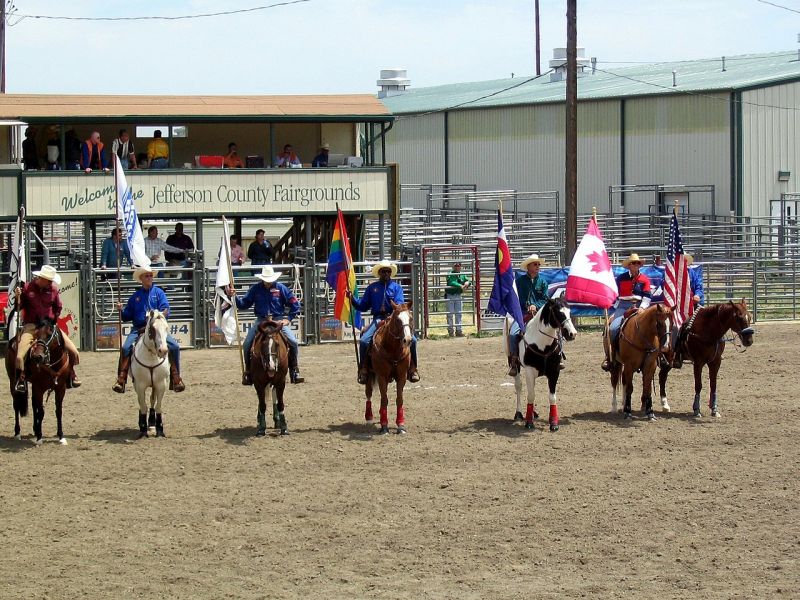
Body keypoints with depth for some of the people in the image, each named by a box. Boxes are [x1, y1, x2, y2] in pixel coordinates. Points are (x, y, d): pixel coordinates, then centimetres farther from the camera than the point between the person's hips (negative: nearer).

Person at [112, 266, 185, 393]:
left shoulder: (158, 292, 10)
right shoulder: (135, 296, 14)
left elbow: (165, 310, -1)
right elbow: (127, 316, 15)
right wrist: (121, 310, -5)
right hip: (138, 329, 0)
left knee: (174, 346, -19)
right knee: (126, 348, -25)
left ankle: (175, 379, -9)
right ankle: (121, 380, -23)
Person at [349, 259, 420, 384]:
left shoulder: (396, 287, 9)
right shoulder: (372, 288, 12)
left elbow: (399, 304, -5)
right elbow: (363, 306, 12)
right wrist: (352, 298, -4)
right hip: (378, 319, 0)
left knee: (412, 339, -18)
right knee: (364, 341, -22)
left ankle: (412, 368, -4)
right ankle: (363, 369, -9)